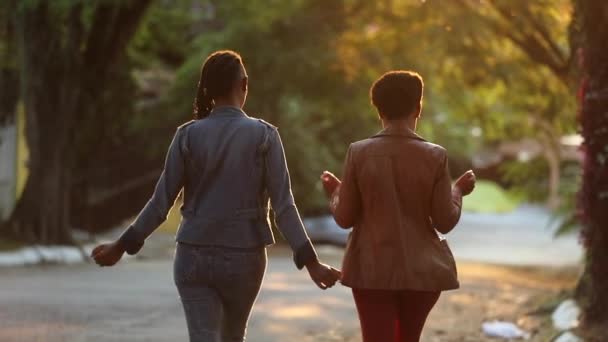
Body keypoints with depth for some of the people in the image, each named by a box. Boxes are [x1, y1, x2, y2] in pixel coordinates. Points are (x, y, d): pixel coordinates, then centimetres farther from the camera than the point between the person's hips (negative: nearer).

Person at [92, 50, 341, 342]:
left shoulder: (188, 136, -3)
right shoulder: (264, 135, -6)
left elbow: (161, 202, -3)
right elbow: (283, 205, -11)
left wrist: (121, 246, 8)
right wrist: (310, 262, -10)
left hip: (194, 257, 0)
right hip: (244, 258, 0)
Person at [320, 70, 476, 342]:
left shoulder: (358, 153, -7)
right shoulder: (435, 156, -7)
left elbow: (345, 218, -2)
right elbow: (444, 222, -5)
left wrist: (335, 192, 17)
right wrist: (458, 191, 13)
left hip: (372, 269, -1)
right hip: (422, 269, 1)